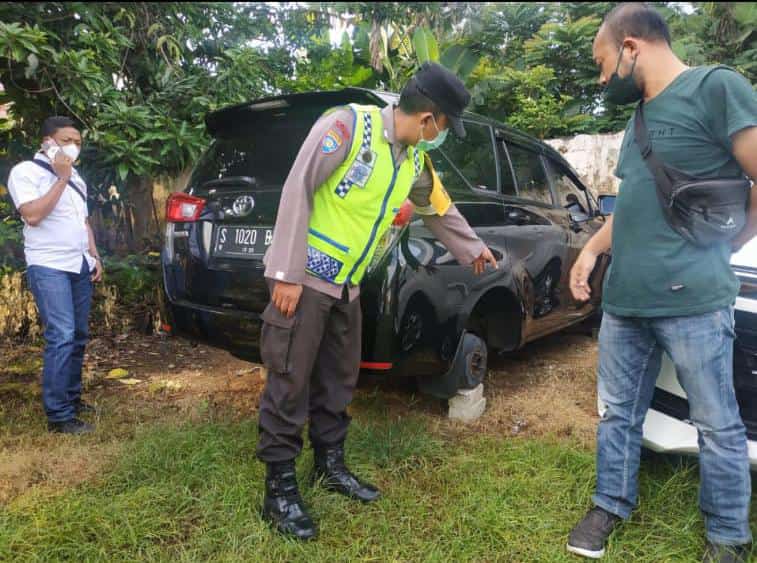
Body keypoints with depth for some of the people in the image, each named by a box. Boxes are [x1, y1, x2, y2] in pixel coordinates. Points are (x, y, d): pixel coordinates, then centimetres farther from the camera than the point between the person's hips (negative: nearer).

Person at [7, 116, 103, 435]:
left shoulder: (76, 178, 17)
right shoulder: (25, 172, -6)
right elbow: (33, 215, -20)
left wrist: (95, 257, 13)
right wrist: (61, 179, -15)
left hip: (80, 266, 8)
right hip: (49, 268, -8)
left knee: (78, 336, 10)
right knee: (61, 337, -15)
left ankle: (71, 398, 23)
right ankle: (58, 416, -10)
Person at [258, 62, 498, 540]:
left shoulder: (415, 160, 8)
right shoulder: (348, 124, -16)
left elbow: (440, 209, 25)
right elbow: (298, 190, -19)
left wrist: (473, 250, 37)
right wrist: (287, 274, -22)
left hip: (347, 285, 8)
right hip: (305, 278, -7)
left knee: (339, 380, 15)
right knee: (290, 384, -1)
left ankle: (331, 466, 32)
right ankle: (280, 488, 13)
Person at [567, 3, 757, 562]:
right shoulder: (641, 117, 19)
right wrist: (592, 249, 11)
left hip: (693, 299, -7)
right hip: (624, 299, 8)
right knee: (619, 412, 15)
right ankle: (611, 506, 31)